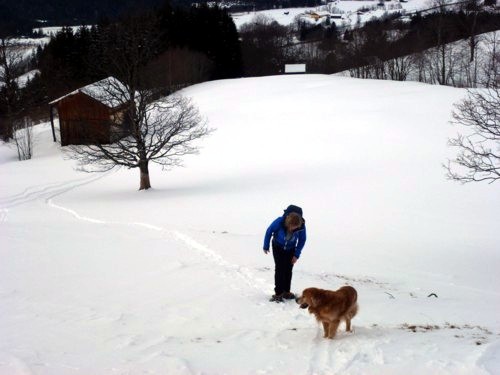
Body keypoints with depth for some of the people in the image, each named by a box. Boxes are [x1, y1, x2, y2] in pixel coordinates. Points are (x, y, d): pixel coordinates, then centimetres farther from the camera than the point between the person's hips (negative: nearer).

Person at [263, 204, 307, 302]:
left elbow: (302, 240, -11)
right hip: (278, 247, -2)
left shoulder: (302, 226, -31)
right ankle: (278, 293, -3)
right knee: (279, 269, -9)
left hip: (290, 249, 2)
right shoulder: (279, 222, -36)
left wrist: (296, 255, -10)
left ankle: (286, 292, 18)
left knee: (288, 269, 4)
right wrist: (266, 246, -5)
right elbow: (269, 231, -16)